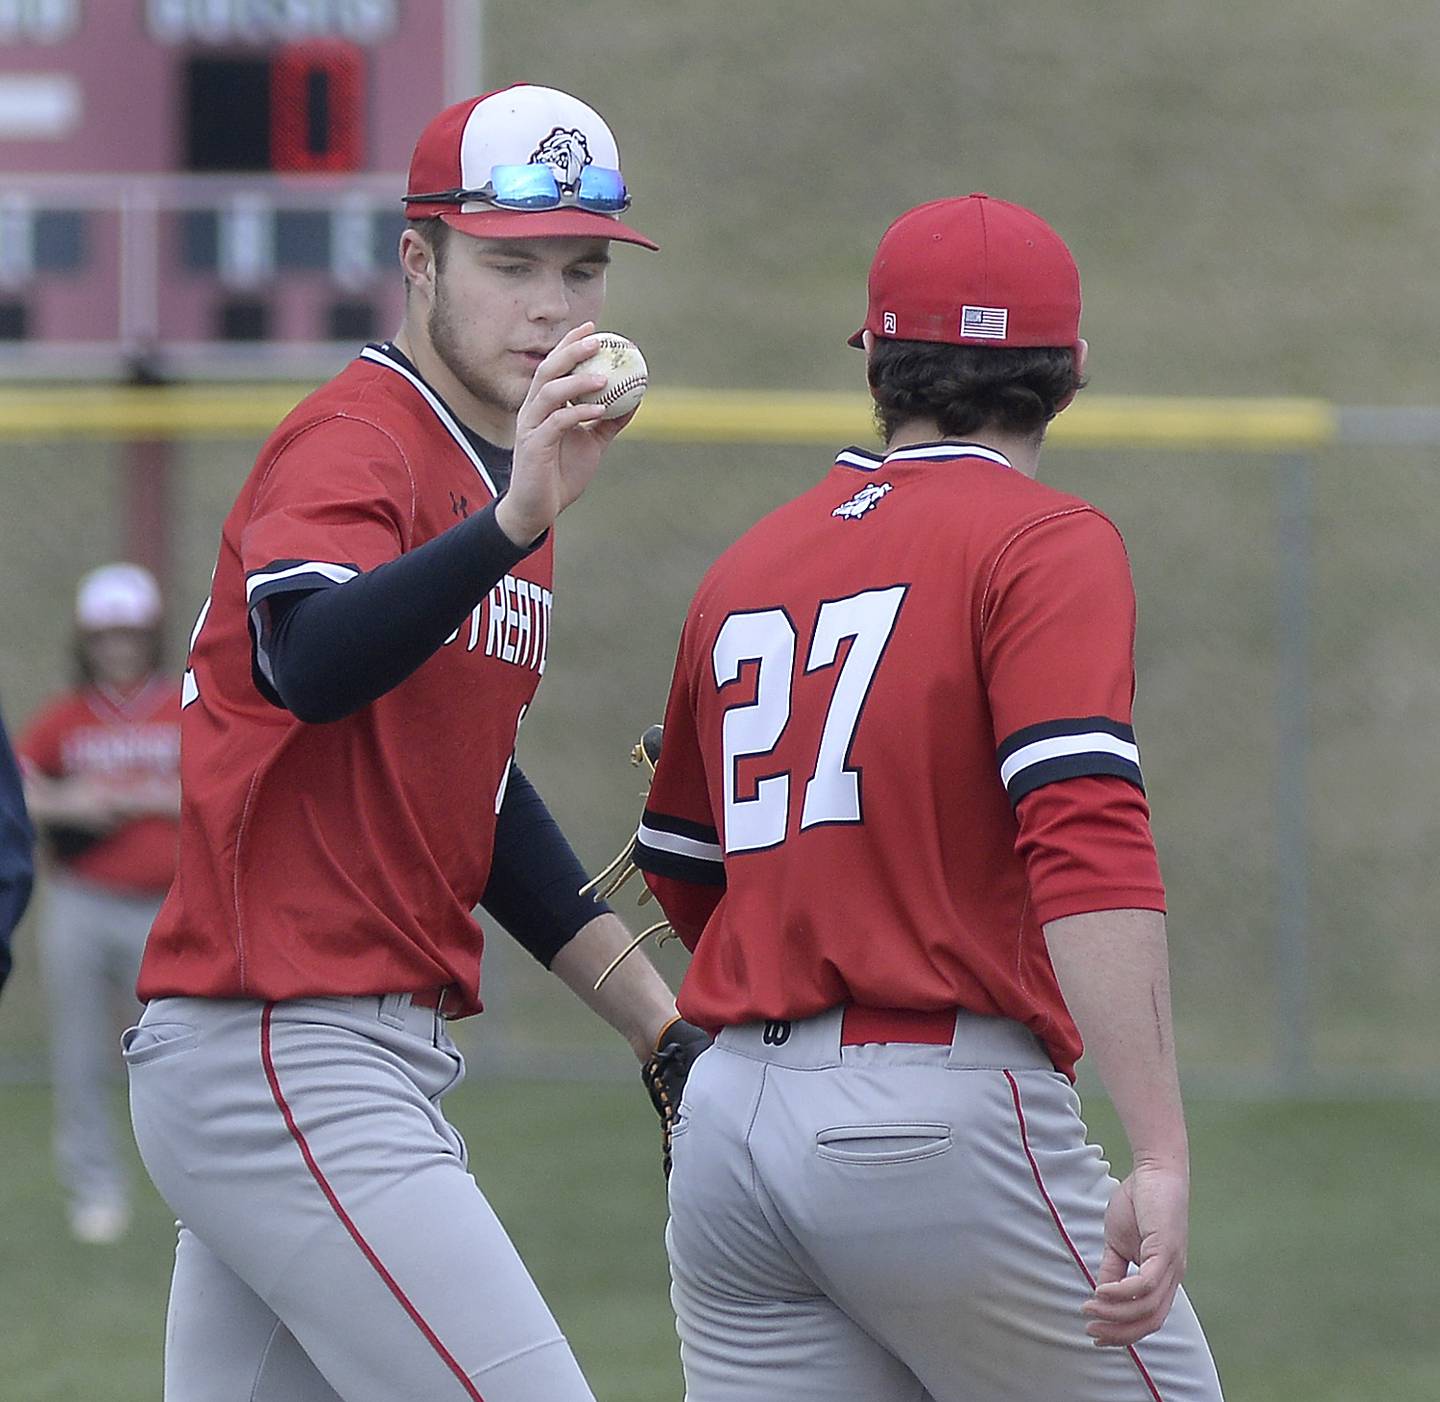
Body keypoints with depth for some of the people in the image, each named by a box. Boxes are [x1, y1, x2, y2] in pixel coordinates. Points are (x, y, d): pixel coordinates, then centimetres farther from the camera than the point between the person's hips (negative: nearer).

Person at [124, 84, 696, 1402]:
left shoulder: (494, 478, 18)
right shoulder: (352, 448, -12)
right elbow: (306, 664, -35)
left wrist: (659, 1018, 23)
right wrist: (518, 522, -48)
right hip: (288, 1059, -10)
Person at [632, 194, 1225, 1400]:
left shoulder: (747, 569, 16)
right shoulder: (1046, 545, -4)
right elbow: (1088, 846, -19)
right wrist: (1162, 1158, -25)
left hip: (725, 1130, 6)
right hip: (943, 1115, -6)